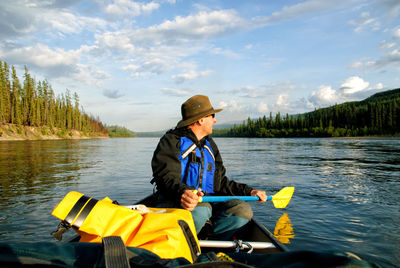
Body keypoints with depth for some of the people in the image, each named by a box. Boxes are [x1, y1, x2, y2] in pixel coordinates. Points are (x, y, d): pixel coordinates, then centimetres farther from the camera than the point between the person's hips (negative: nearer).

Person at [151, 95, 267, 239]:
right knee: (200, 210, -37)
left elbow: (221, 182, 21)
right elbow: (167, 177, -19)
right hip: (174, 202, -6)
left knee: (243, 210, -16)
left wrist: (249, 192, 11)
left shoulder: (210, 145, 19)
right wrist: (181, 192, -41)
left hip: (208, 200, 6)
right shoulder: (172, 141, -4)